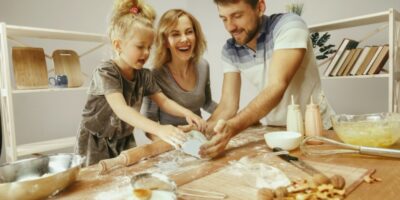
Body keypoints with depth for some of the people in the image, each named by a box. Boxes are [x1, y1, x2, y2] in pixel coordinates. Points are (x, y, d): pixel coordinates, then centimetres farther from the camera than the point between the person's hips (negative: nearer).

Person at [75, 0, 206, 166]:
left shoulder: (144, 75, -5)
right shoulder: (105, 72, -25)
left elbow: (163, 101, -6)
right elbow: (121, 109, -39)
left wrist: (186, 113, -27)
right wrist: (158, 129, -52)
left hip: (125, 140, 5)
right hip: (96, 143, -5)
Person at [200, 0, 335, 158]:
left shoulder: (289, 25, -18)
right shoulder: (229, 50, -5)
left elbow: (277, 87, -30)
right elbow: (228, 105, -8)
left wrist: (232, 127, -43)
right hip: (273, 130, 3)